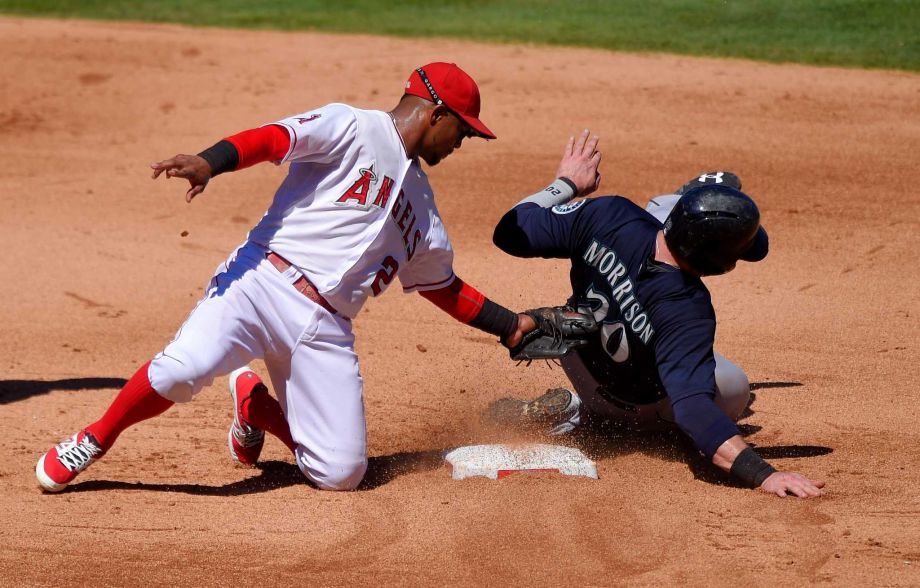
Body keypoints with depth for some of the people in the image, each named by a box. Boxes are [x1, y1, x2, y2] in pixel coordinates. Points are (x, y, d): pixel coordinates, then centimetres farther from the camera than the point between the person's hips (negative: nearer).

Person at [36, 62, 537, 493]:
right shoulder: (352, 128, 2)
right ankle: (94, 441, -4)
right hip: (263, 280, -6)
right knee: (185, 367, -32)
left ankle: (255, 409, 23)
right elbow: (275, 138, -14)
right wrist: (208, 163, -32)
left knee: (341, 473, -6)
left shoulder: (423, 212, 25)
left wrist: (511, 326, 30)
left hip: (327, 330, 6)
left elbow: (446, 288, 35)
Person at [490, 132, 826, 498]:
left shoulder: (609, 216, -32)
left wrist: (565, 184, -3)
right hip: (633, 406, -5)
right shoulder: (688, 313, -41)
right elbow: (694, 411, -46)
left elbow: (510, 232, -19)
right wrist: (765, 475, -49)